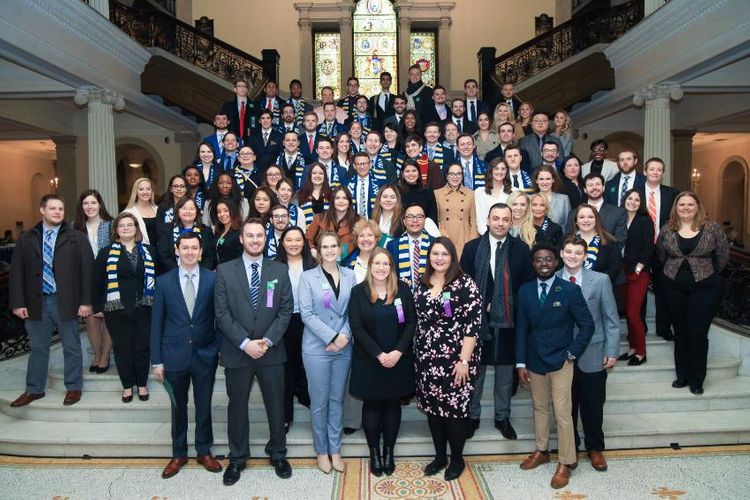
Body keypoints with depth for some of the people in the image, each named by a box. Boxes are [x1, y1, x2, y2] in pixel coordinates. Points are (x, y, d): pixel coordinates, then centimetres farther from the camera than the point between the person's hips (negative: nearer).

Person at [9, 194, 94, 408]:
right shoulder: (26, 239, 5)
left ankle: (74, 387, 24)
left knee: (72, 348, 9)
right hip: (37, 302, 3)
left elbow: (87, 270, -6)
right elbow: (17, 272, 4)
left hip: (66, 302, -2)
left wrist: (86, 301, -11)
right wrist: (18, 302, -3)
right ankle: (34, 389, 30)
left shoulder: (77, 238, -2)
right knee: (38, 348, 16)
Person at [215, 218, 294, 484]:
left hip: (272, 351, 1)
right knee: (237, 406, 12)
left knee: (276, 405, 11)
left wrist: (267, 340, -12)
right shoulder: (224, 271, -1)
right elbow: (222, 313, -6)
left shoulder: (280, 270, 3)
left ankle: (277, 454, 32)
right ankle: (237, 458, 31)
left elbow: (286, 310, -1)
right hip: (237, 352, -1)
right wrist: (245, 343, -14)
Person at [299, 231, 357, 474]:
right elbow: (306, 314, -10)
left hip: (344, 348, 3)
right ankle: (321, 451, 24)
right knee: (319, 401, 6)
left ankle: (335, 449, 27)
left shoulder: (350, 275, 4)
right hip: (317, 347, -2)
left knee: (337, 400, 13)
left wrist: (344, 336, -12)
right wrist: (332, 337, -15)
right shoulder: (308, 277, -3)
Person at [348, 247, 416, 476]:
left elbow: (411, 322, -3)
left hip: (398, 359, 1)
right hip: (368, 361, -1)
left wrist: (398, 351, -15)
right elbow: (357, 327, -9)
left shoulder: (402, 289, -1)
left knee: (393, 404, 11)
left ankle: (389, 452, 26)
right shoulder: (359, 291, -4)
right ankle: (374, 453, 24)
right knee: (372, 405, 9)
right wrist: (379, 354, -16)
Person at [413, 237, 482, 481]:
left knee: (454, 408, 4)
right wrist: (417, 354, 10)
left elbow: (473, 326, -13)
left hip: (455, 360, -5)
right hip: (427, 359, 5)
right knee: (432, 407, 13)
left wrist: (464, 361, -17)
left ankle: (457, 459, 26)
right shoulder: (421, 284, 7)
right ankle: (440, 455, 32)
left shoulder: (465, 284, -10)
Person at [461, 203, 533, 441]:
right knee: (475, 370, 10)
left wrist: (512, 307, -8)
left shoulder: (521, 249, 1)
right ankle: (473, 415, 27)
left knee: (505, 372, 13)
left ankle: (502, 417, 30)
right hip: (478, 319, 0)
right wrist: (480, 307, -7)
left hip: (507, 321, 1)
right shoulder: (472, 247, 0)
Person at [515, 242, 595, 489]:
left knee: (563, 413, 1)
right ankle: (541, 451, 34)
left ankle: (566, 462, 17)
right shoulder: (525, 291, -1)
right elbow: (521, 328, 1)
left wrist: (572, 353, -8)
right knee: (539, 408, 17)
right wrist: (521, 363, -1)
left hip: (560, 362, -3)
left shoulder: (571, 290, -10)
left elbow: (587, 325, -4)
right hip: (534, 361, 3)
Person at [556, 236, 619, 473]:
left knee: (593, 406, 12)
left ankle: (595, 448, 35)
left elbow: (611, 319, -1)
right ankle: (570, 448, 32)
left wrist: (612, 351, -5)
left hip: (593, 355, 0)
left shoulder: (600, 280, -4)